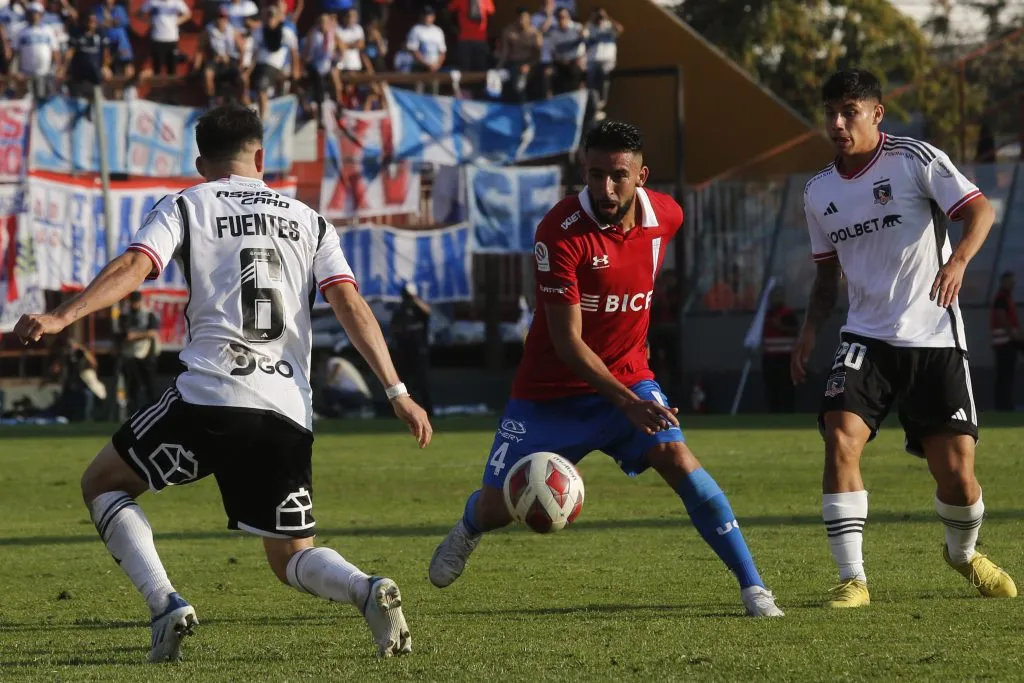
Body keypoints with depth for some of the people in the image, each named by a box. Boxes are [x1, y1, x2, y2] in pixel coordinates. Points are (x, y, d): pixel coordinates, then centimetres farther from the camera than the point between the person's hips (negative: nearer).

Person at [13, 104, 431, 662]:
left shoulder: (184, 207, 11)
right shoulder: (309, 221, 20)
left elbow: (132, 268, -8)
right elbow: (351, 306, 8)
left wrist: (61, 317, -18)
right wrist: (398, 393, 5)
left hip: (209, 396, -4)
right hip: (287, 414, 4)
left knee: (101, 483, 18)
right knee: (291, 558, 16)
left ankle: (166, 604, -3)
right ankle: (368, 590, -18)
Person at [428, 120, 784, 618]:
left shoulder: (667, 216, -8)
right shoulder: (561, 232, -24)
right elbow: (566, 342, -24)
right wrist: (626, 402, -34)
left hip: (628, 377, 3)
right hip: (551, 389, -2)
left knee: (677, 460, -21)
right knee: (498, 507, 4)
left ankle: (753, 587, -17)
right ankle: (469, 529, 45)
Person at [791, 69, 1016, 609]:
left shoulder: (915, 160, -6)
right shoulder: (819, 193, 10)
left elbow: (980, 210, -12)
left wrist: (958, 261, -31)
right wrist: (809, 332, 5)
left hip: (934, 339, -3)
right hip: (865, 337, 4)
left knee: (957, 475, -5)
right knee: (840, 439, -21)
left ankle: (963, 554, 30)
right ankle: (852, 579, -16)